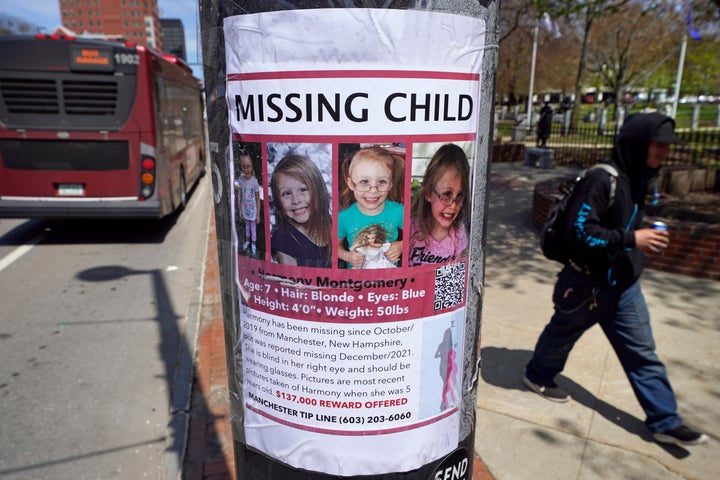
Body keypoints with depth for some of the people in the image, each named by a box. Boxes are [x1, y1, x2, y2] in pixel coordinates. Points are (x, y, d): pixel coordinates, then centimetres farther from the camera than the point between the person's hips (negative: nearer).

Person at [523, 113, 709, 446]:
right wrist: (631, 239, -27)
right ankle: (538, 376, 40)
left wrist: (645, 239, 9)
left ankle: (665, 421, 22)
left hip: (624, 285, 8)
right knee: (562, 333, 15)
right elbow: (579, 231, -27)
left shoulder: (638, 178, 5)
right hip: (588, 283, -8)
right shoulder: (602, 179, -23)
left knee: (642, 352, 11)